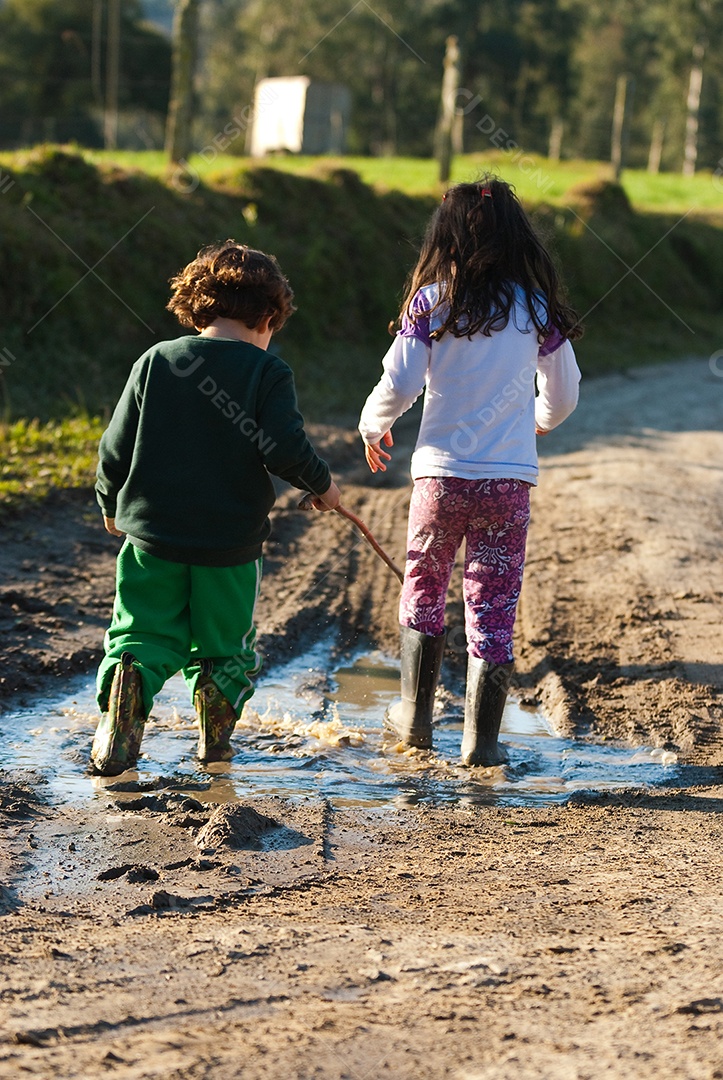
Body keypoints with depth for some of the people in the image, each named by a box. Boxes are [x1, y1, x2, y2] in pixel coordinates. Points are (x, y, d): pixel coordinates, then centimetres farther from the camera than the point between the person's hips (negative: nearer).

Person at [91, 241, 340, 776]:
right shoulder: (268, 371, -6)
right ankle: (216, 738, 13)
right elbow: (284, 448, -15)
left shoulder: (154, 362, 1)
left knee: (142, 633, 10)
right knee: (225, 648, 17)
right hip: (231, 545, -1)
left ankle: (127, 677, -16)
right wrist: (322, 482, 5)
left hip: (152, 535, 1)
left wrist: (112, 505, 21)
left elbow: (115, 449, 4)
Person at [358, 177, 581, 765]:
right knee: (493, 607, 5)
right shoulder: (537, 308, 2)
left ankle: (416, 716, 26)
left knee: (423, 590, 19)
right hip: (510, 477, 1)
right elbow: (564, 395, 11)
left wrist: (373, 428, 14)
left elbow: (398, 385, -8)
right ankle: (481, 738, 6)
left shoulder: (432, 303, -5)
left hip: (441, 474, 0)